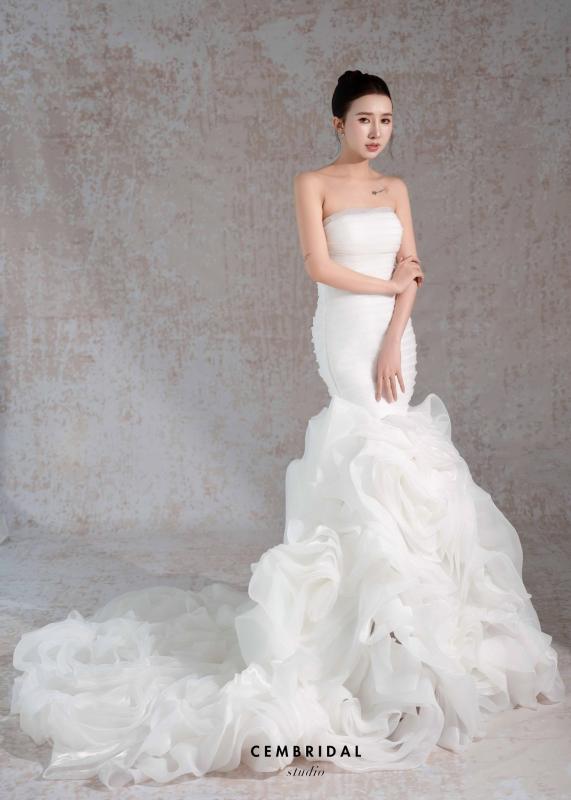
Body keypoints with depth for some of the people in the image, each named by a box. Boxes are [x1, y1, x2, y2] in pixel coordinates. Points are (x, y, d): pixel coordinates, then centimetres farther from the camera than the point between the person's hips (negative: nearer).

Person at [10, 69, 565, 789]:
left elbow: (411, 269, 4)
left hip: (393, 332, 5)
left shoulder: (396, 189, 14)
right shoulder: (313, 184, -1)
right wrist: (390, 285, -5)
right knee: (379, 452, -9)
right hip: (345, 328, -5)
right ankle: (381, 602, 0)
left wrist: (394, 340, -8)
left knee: (385, 454, 6)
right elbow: (321, 266, -12)